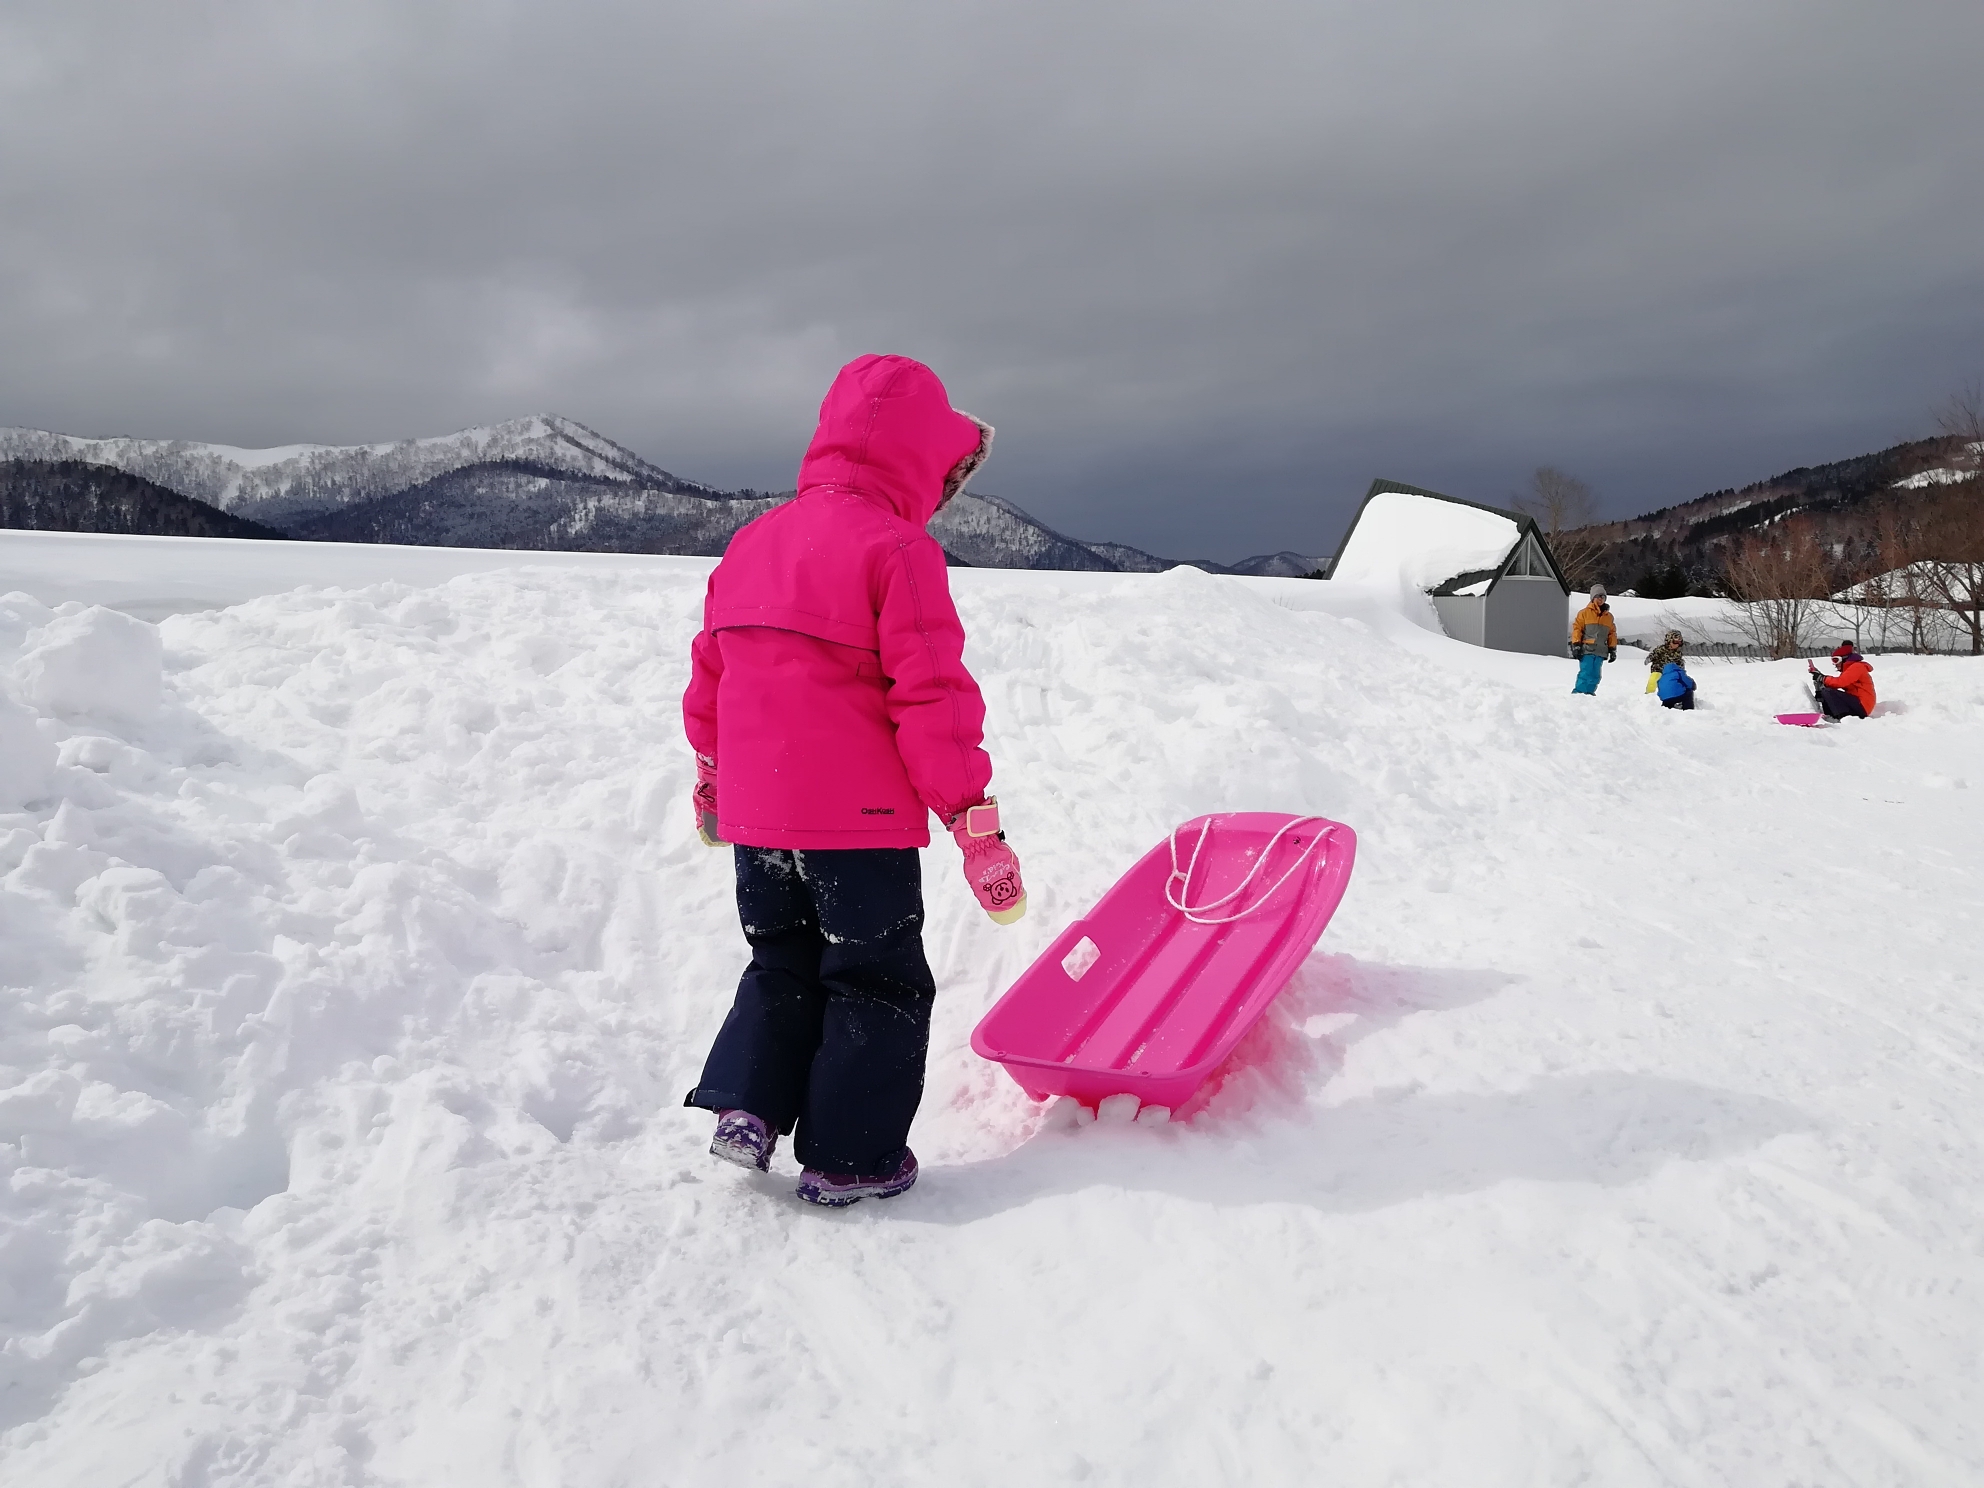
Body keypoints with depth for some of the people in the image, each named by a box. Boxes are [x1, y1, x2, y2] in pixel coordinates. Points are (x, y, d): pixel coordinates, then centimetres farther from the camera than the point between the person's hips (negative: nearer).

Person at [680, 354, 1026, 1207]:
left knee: (782, 968, 24)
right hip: (860, 819, -6)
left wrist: (712, 776, 31)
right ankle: (849, 1157, 13)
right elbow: (932, 697, -18)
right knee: (878, 982, 8)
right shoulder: (898, 551, -13)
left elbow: (708, 672, 17)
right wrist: (975, 821, -14)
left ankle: (745, 1102, 14)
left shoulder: (751, 544, 10)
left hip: (756, 817, 7)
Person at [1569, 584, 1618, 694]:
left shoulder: (1609, 616, 17)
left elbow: (1612, 633, 21)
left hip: (1600, 652, 5)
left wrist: (1613, 649, 16)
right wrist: (1576, 645, -7)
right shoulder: (1585, 613, 3)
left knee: (1595, 676, 4)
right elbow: (1577, 628, 0)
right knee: (1585, 673, -13)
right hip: (1586, 649, -5)